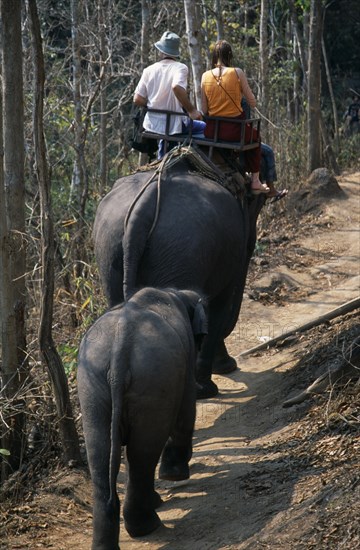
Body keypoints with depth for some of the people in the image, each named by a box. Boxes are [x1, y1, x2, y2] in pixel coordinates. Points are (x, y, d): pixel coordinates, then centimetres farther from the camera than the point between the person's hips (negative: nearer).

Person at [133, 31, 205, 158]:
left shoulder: (149, 70, 1)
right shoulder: (180, 68, -11)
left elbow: (138, 99, -1)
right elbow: (177, 87, -32)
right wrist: (192, 110, -24)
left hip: (153, 124, 5)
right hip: (174, 125, -5)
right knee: (204, 127, 16)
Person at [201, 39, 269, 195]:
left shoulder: (205, 76, -1)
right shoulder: (237, 73, -9)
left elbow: (204, 110, 0)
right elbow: (252, 103, -4)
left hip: (211, 131, 3)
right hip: (234, 130, -3)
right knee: (255, 137, 29)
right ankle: (255, 182, 28)